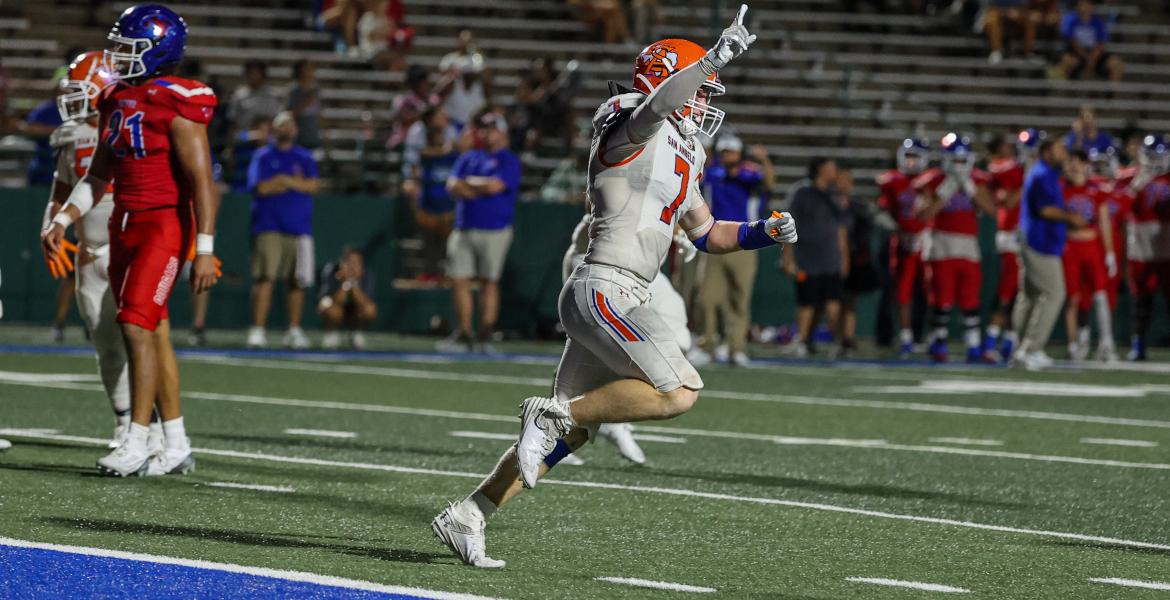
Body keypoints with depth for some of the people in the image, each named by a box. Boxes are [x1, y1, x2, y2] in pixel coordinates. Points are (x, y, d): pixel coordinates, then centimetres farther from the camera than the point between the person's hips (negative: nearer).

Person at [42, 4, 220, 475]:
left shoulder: (176, 106, -14)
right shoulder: (116, 102, 11)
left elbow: (201, 181, -16)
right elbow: (98, 175, 19)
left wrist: (205, 250, -20)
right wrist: (63, 220, 10)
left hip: (164, 225, -8)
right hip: (125, 224, 8)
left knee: (136, 326, -16)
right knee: (153, 333, 9)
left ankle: (137, 443, -14)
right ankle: (176, 446, 14)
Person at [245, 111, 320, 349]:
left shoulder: (304, 157, 16)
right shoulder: (263, 156, 8)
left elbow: (313, 186, 2)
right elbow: (261, 188, -6)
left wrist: (282, 181, -4)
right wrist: (295, 182, 0)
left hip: (299, 228, 3)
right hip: (269, 228, -3)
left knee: (297, 281, 1)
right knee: (264, 278, -12)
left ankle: (294, 330, 10)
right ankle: (258, 330, -14)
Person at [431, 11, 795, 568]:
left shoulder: (677, 162, 23)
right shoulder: (635, 129, -6)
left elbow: (708, 234, 32)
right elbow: (657, 102, -31)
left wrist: (764, 231, 17)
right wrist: (716, 57, -35)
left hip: (617, 300, 10)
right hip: (604, 289, -10)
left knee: (571, 431, 12)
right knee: (678, 392, -19)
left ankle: (465, 517, 14)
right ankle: (553, 413, -11)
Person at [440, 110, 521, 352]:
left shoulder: (509, 161, -1)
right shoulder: (468, 158, 15)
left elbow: (495, 186, -15)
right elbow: (453, 186, 3)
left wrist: (468, 183, 0)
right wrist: (481, 188, -10)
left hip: (494, 231, -5)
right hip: (464, 230, 5)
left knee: (488, 282, -3)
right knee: (459, 282, 0)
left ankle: (485, 334, 0)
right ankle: (463, 333, 6)